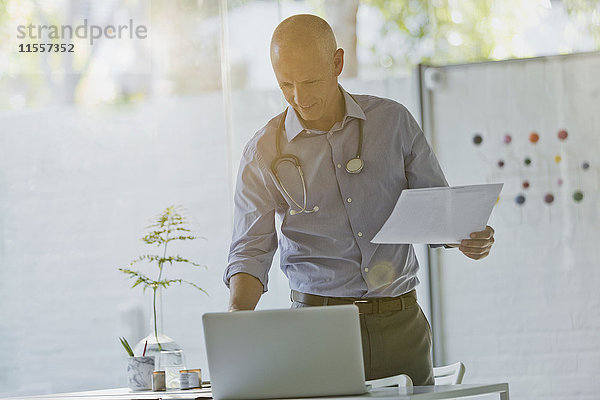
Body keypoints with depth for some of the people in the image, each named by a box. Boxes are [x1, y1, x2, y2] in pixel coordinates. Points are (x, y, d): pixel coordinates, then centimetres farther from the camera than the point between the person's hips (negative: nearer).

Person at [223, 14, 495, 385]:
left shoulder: (393, 121, 4)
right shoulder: (264, 153, 0)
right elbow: (252, 249, -3)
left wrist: (471, 239, -12)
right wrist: (236, 311, -22)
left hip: (399, 321, 1)